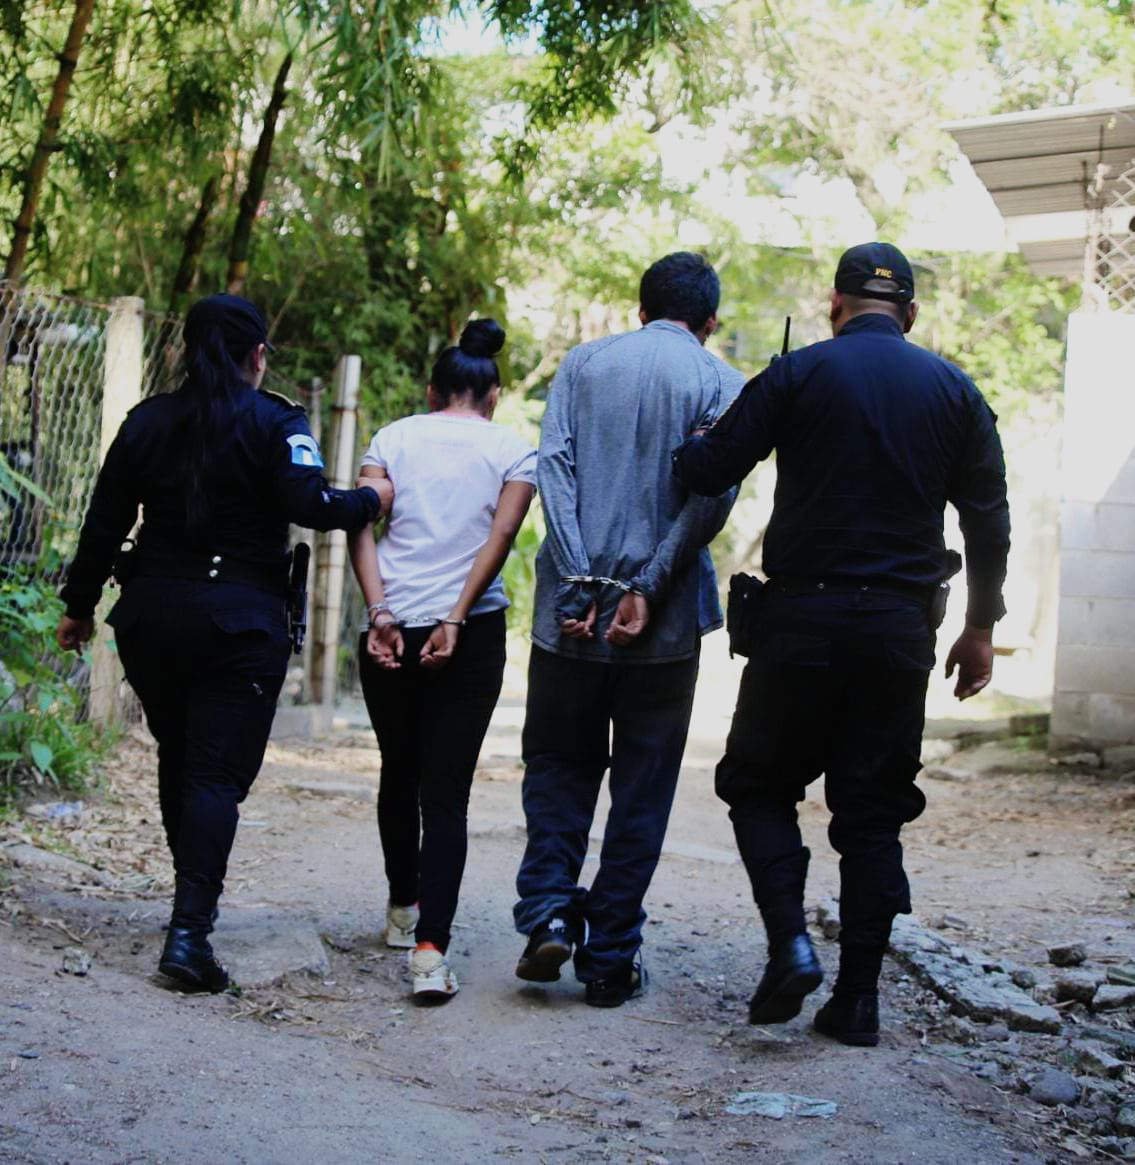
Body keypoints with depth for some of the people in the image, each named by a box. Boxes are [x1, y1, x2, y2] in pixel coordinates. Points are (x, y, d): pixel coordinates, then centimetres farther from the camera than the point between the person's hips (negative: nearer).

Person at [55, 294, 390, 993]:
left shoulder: (148, 422, 8)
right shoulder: (276, 423, -5)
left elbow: (105, 522, 10)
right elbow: (309, 504, -18)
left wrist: (80, 605, 18)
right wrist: (369, 502, 0)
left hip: (150, 617, 4)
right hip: (240, 621, -4)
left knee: (177, 759, 19)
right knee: (218, 773, -5)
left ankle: (195, 902, 32)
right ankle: (190, 930, -17)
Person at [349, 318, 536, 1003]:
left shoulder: (394, 438, 9)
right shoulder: (513, 451, 6)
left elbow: (363, 524, -4)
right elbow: (501, 538, -8)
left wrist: (381, 614, -10)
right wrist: (455, 621, -12)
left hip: (390, 630, 2)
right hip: (471, 635, -2)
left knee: (399, 773, 20)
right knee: (447, 792, -3)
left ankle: (403, 909, 37)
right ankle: (430, 948, -17)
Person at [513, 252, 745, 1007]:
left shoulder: (583, 364, 8)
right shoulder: (722, 384, 2)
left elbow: (554, 464, -5)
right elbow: (713, 497, -12)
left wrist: (579, 583, -10)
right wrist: (649, 589, -12)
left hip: (572, 608, 1)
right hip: (665, 625, -1)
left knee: (559, 766, 17)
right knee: (641, 789, 8)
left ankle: (549, 911, 0)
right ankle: (610, 958, 10)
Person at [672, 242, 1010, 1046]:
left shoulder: (799, 374, -2)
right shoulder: (954, 391, 7)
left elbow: (708, 471, -4)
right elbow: (988, 520, 8)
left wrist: (685, 446, 19)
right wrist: (980, 628, 16)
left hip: (802, 618, -2)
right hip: (900, 626, 3)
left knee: (760, 783, 12)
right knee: (873, 812, 9)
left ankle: (790, 942, -7)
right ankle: (858, 999, 9)